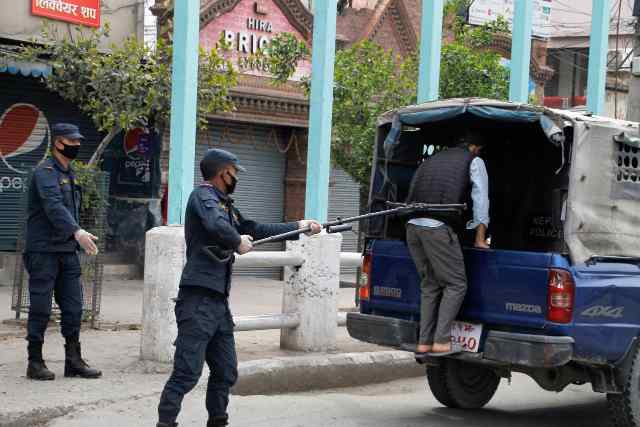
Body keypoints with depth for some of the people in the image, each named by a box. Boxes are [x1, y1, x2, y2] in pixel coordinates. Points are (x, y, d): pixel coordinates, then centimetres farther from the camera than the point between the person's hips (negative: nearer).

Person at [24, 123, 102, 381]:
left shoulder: (69, 173, 18)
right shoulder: (45, 171, -10)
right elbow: (54, 206, -26)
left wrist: (76, 239, 16)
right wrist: (77, 232, -39)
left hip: (67, 250, 8)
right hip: (43, 250, -8)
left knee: (73, 308, 6)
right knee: (41, 309, -2)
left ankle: (74, 361, 13)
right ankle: (35, 363, 7)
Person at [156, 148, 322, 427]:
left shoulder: (225, 204, 20)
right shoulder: (204, 196, -7)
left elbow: (256, 229, 29)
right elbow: (217, 226, -27)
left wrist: (300, 226, 31)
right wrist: (239, 242, -9)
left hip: (219, 301, 9)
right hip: (198, 299, -9)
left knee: (226, 372, 12)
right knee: (187, 372, -11)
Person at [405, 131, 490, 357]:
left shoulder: (433, 159, 29)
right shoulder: (474, 162, 13)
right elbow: (480, 199, 9)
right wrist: (480, 237, 13)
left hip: (413, 226, 6)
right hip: (438, 228, -6)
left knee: (430, 285, 15)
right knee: (456, 284, 2)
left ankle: (423, 343, 11)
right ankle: (441, 342, -6)